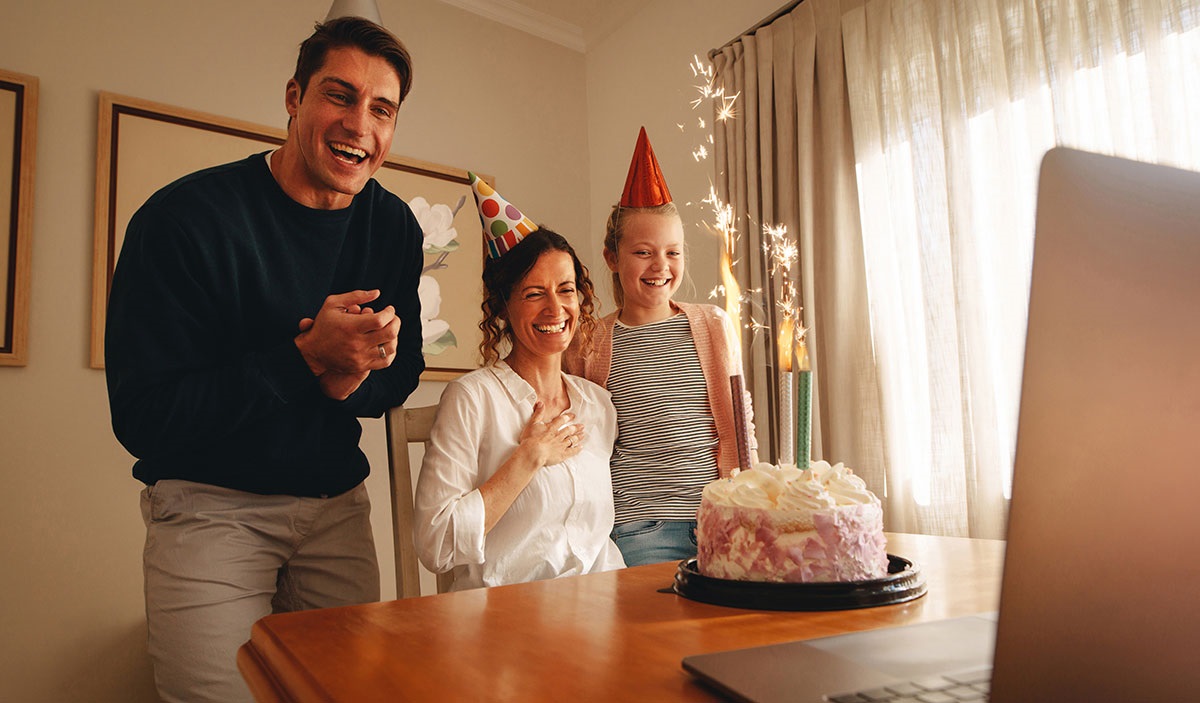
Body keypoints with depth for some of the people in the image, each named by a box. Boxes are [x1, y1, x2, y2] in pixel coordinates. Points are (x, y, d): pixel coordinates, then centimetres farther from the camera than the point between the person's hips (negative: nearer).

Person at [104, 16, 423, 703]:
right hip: (211, 504, -4)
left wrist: (351, 381, -16)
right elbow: (142, 417, -19)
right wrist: (307, 356, -27)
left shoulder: (394, 226, -1)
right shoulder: (186, 216, -17)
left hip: (338, 502, 5)